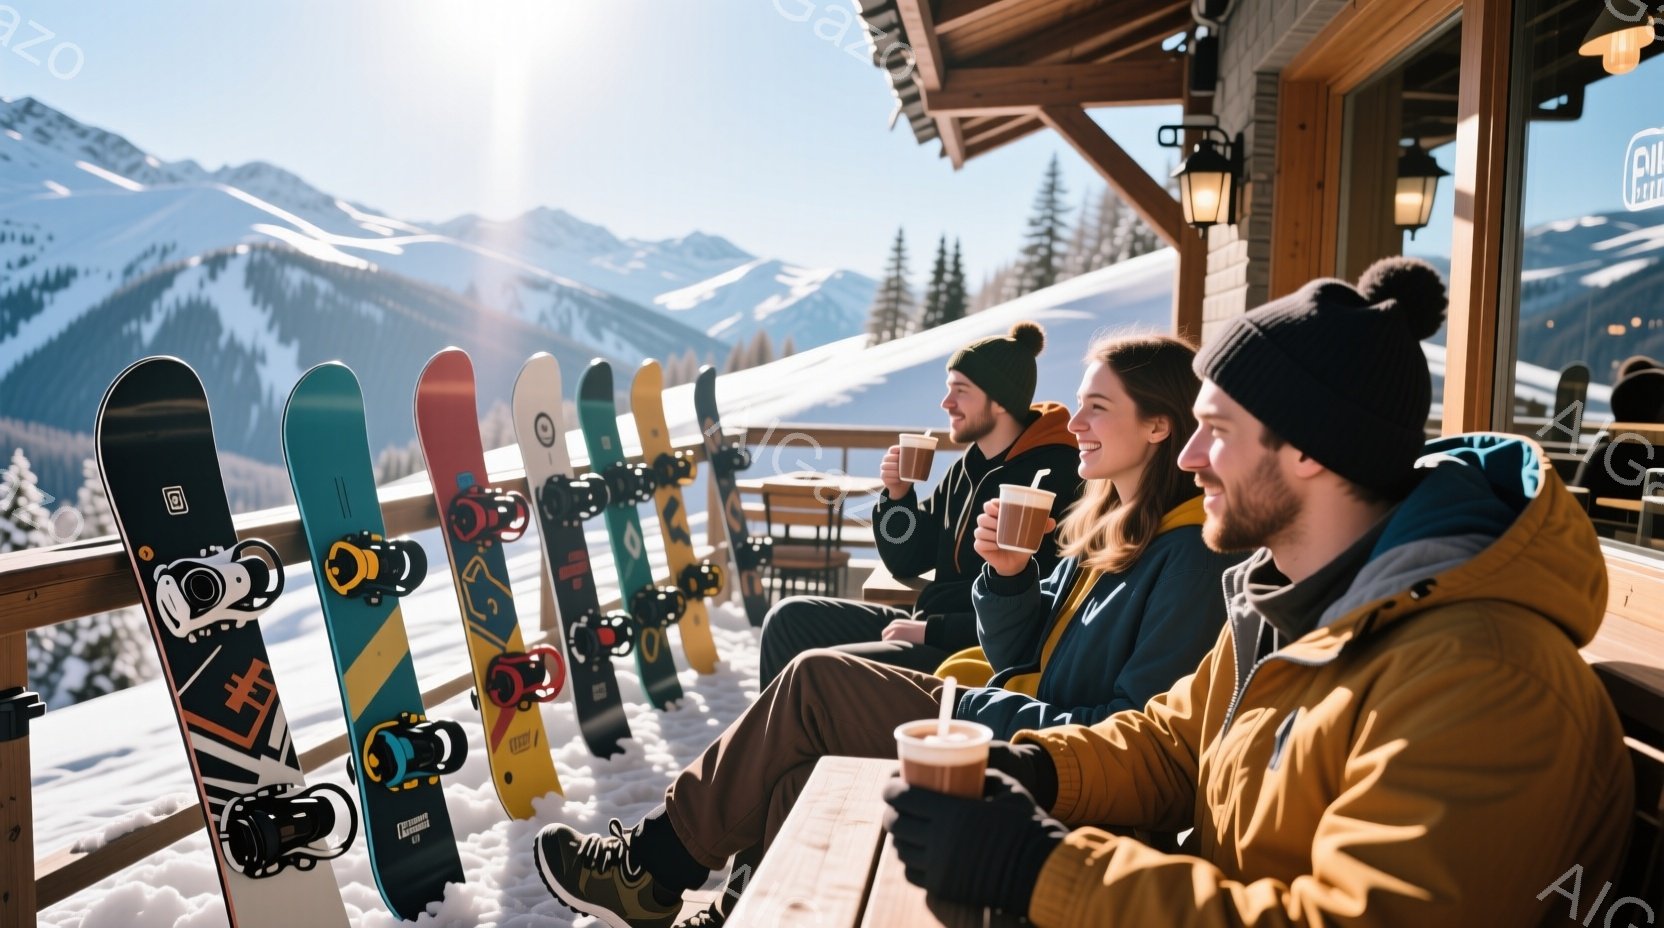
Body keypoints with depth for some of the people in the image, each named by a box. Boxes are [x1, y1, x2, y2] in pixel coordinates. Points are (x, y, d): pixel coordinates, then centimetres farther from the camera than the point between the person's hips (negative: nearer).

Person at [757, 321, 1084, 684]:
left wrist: (931, 630, -18)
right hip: (929, 629, 9)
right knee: (790, 619, 2)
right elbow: (905, 562, 15)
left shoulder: (1051, 477, -15)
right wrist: (898, 494, -1)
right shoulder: (968, 469, 11)